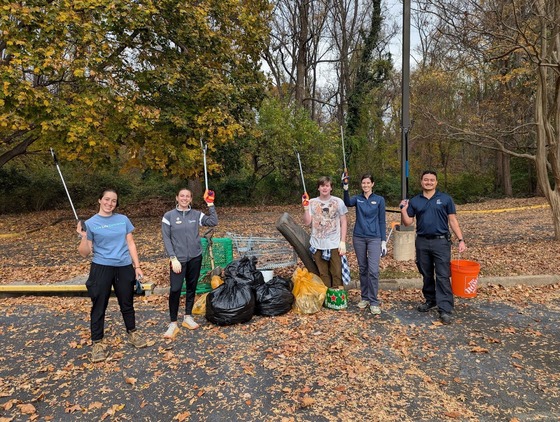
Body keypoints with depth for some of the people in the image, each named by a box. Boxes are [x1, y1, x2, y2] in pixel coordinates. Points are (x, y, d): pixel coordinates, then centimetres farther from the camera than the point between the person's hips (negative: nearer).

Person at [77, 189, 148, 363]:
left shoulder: (123, 219, 4)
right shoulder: (91, 223, -3)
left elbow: (131, 244, 6)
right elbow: (85, 253, -4)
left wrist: (137, 266, 3)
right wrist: (84, 237, -21)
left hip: (124, 267, 2)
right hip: (101, 268, -2)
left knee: (127, 303, 15)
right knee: (99, 306, 6)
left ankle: (132, 332, 34)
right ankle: (97, 342, 21)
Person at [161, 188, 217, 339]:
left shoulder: (196, 215, 3)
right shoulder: (169, 216, -4)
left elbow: (213, 222, -8)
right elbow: (166, 239, -6)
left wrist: (210, 204, -11)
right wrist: (173, 259, -13)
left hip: (195, 258, 3)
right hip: (178, 259, -3)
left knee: (191, 288, 12)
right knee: (175, 290, -7)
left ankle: (188, 317, 27)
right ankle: (173, 323, 4)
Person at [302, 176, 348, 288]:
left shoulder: (338, 202, -1)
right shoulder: (311, 202, 1)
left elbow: (344, 222, 2)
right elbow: (307, 222, -1)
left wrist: (343, 242, -3)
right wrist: (305, 207, -14)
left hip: (334, 245, -1)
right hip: (317, 245, 1)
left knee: (337, 274, 4)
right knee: (323, 274, 10)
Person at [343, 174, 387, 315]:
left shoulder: (379, 200, 2)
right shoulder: (357, 198, 5)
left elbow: (382, 221, 2)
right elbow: (348, 203, -19)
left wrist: (384, 241, -2)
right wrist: (345, 188, -34)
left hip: (374, 238, -2)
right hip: (359, 237, 2)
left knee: (373, 270, -10)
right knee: (363, 269, 11)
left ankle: (374, 302, 0)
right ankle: (364, 298, 23)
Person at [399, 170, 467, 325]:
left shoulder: (445, 199, 2)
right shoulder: (414, 201, 7)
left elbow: (453, 220, 2)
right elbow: (408, 222, 7)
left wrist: (461, 240, -5)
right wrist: (403, 210, -7)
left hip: (441, 242, -2)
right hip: (422, 242, 3)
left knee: (443, 276, -4)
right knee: (426, 275, 14)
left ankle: (445, 309, -2)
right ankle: (430, 300, 31)